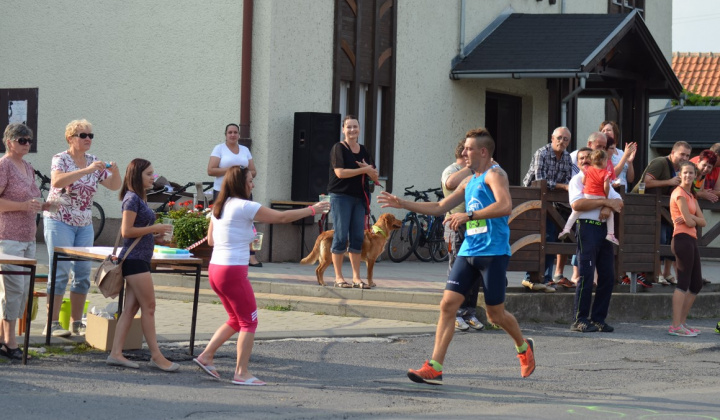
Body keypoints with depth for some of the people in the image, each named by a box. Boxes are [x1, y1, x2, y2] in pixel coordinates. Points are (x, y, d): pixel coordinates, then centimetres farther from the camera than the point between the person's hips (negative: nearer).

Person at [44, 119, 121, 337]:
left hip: (84, 224, 6)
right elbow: (57, 181, -29)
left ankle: (76, 323, 11)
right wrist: (87, 170, -34)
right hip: (60, 221, -6)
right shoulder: (61, 159, -9)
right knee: (60, 272, -9)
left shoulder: (94, 162, 8)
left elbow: (114, 186, 7)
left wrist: (115, 171, -14)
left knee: (83, 274, 4)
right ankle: (52, 324, -6)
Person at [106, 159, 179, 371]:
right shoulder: (132, 198, -12)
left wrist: (157, 231, 8)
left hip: (140, 259, 10)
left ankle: (116, 353, 6)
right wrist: (155, 228, -15)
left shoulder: (140, 198, 18)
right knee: (149, 307, -6)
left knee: (131, 308, 7)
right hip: (134, 259, -10)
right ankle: (156, 356, -3)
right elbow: (127, 231, -18)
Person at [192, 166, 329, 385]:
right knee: (249, 322, 2)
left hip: (215, 269, 8)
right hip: (233, 271, -8)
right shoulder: (245, 207, -12)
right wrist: (313, 210, -3)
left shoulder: (219, 207, 12)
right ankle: (241, 373, 2)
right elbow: (281, 217, -10)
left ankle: (206, 356, 16)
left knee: (236, 320, 20)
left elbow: (211, 240, 20)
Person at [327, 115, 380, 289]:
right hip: (341, 196, -5)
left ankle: (356, 278, 8)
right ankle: (338, 277, 2)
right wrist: (363, 170, -13)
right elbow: (340, 172, -16)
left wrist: (369, 169, -10)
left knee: (358, 237, 4)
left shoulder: (363, 150, 14)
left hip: (359, 198, 5)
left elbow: (375, 177, 13)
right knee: (341, 236, -4)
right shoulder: (338, 148, -3)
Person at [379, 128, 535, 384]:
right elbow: (440, 207, 27)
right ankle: (434, 368, -9)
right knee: (448, 304, -6)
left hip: (493, 252, -8)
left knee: (495, 314, 2)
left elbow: (505, 206, -24)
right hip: (468, 251, 8)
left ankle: (524, 347, 32)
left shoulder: (494, 174, -7)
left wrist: (469, 215, -25)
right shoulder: (468, 182, 19)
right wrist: (403, 204, 21)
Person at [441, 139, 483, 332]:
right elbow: (451, 183, -29)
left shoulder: (474, 173, 21)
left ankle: (470, 312, 12)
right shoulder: (451, 171, -4)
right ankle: (455, 314, 0)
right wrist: (469, 167, -22)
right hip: (458, 228, -7)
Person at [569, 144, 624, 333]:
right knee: (586, 275, -10)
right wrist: (605, 202, -12)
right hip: (587, 226, -6)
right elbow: (577, 204, -15)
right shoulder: (577, 180, 4)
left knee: (608, 276, 4)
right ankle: (579, 320, -7)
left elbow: (619, 202, 12)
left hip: (604, 228, 6)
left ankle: (598, 318, 11)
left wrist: (609, 208, -11)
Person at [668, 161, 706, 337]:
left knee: (696, 285, 12)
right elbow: (689, 222, -16)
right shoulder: (679, 194, -8)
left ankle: (682, 322, 17)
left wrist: (690, 217, -8)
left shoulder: (691, 196, 21)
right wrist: (693, 219, 4)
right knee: (683, 283, -12)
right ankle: (676, 326, -14)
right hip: (683, 239, -10)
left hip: (692, 240, 10)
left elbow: (702, 222, 9)